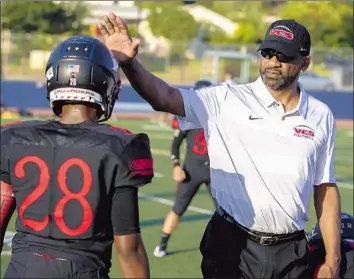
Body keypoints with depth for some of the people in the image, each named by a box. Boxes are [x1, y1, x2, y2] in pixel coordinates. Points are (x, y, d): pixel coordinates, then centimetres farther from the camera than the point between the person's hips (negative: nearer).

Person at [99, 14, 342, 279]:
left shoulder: (320, 116, 5)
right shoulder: (227, 101, -3)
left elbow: (326, 189, 8)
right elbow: (164, 97, -15)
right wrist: (129, 62, -33)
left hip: (291, 253, 2)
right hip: (231, 246, -2)